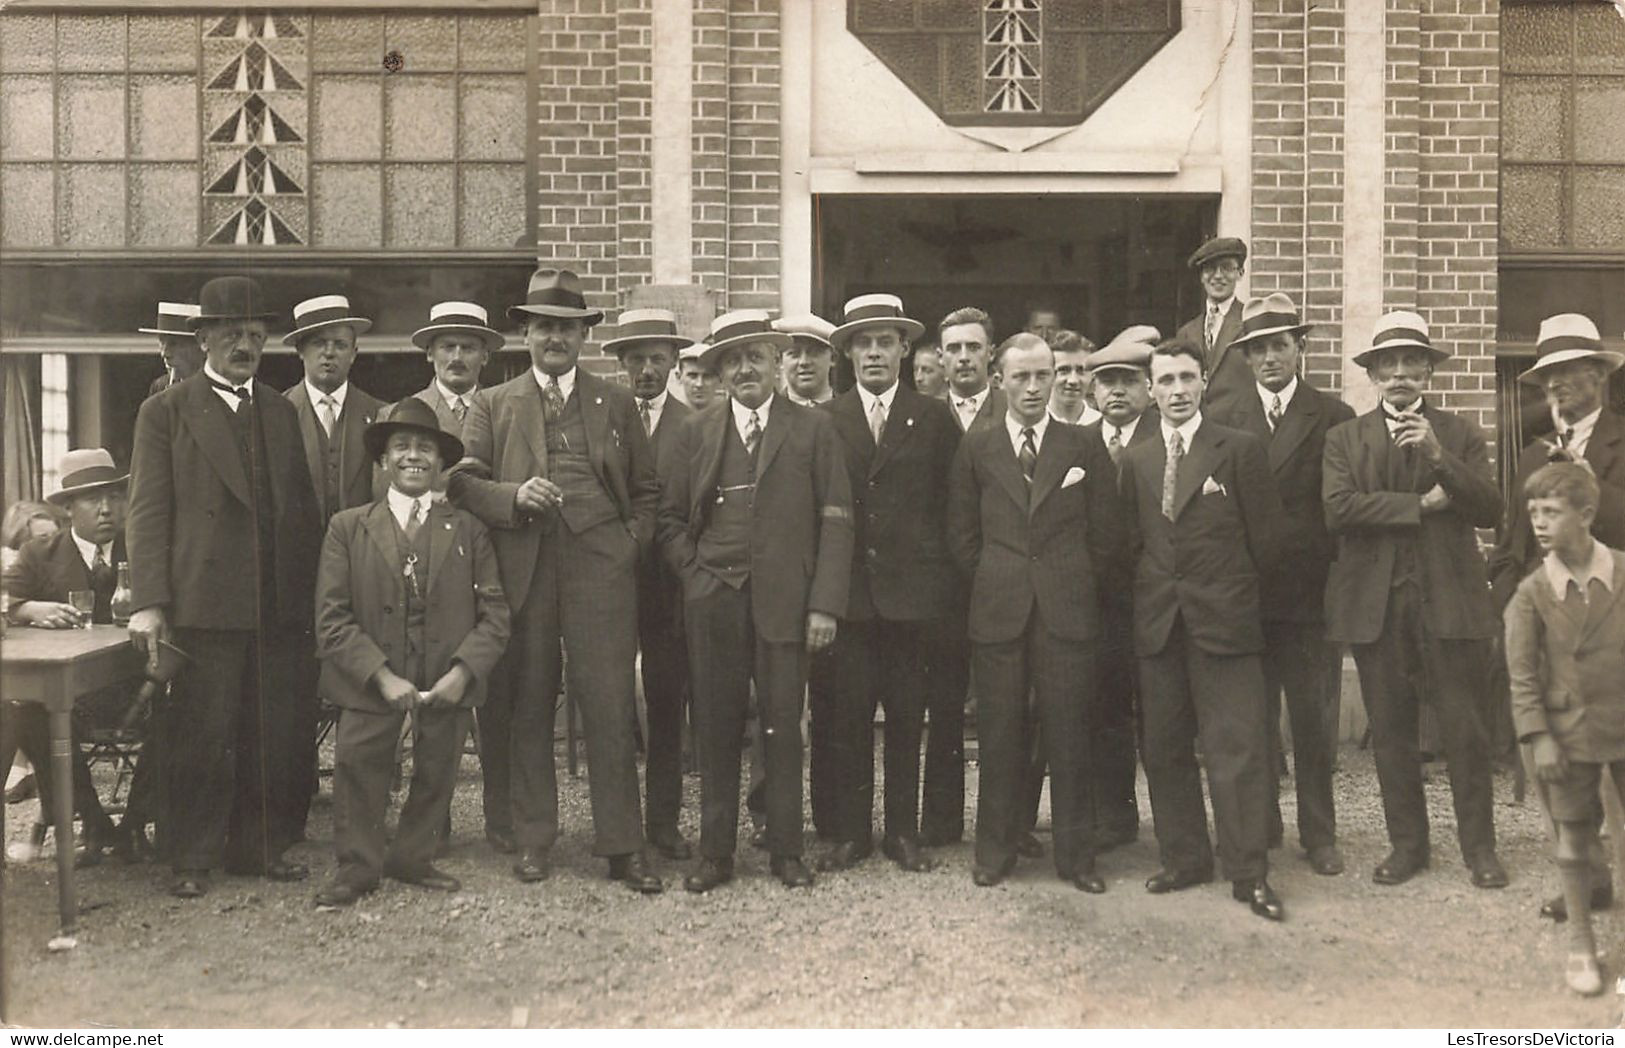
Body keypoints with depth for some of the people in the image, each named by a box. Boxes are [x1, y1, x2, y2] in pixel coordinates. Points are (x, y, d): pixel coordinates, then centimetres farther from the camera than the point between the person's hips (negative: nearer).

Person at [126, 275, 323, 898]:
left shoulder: (281, 413, 16)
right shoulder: (165, 412, 3)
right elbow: (148, 512, -3)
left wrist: (312, 594, 9)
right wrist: (148, 602, -11)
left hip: (279, 607, 4)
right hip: (204, 606, -4)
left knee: (271, 738, 8)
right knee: (202, 736, 1)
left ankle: (260, 847, 21)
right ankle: (193, 860, 13)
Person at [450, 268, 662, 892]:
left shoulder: (616, 403, 16)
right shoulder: (493, 405, 15)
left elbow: (646, 488, 17)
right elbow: (463, 482, 8)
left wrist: (631, 540, 3)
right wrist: (512, 496, -9)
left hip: (601, 568, 0)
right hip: (522, 573, 1)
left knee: (611, 708, -4)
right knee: (526, 709, 5)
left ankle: (622, 846, 4)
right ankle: (532, 840, 17)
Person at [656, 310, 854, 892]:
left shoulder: (813, 429, 5)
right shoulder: (696, 433, 11)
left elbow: (836, 521, 0)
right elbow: (670, 518, 14)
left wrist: (825, 604, -7)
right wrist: (695, 572, 0)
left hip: (784, 600, -1)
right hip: (712, 604, 2)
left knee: (783, 728, 3)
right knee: (715, 728, 5)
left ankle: (785, 850, 16)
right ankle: (715, 853, 15)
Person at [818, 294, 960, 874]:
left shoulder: (934, 418, 6)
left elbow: (951, 503, 5)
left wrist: (945, 583, -1)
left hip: (913, 592, 0)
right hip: (848, 593, 0)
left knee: (907, 718, 7)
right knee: (848, 717, 3)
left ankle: (903, 832, 18)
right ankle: (849, 832, 14)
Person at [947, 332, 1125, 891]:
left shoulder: (1084, 448, 6)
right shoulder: (976, 447, 7)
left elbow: (1108, 536, 7)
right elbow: (962, 534, 9)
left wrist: (1080, 589, 4)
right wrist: (994, 583, 4)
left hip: (1067, 613, 0)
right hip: (999, 613, 0)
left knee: (1068, 736, 4)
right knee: (999, 737, 5)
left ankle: (1074, 854, 16)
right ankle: (995, 850, 18)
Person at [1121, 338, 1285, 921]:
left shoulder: (1240, 450, -1)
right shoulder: (1136, 461, 12)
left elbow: (1264, 537, 0)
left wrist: (1229, 589, 6)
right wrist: (1155, 591, 6)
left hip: (1223, 621, -4)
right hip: (1158, 624, 4)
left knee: (1238, 748, -4)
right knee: (1164, 750, 9)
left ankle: (1249, 874, 4)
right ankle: (1185, 860, 21)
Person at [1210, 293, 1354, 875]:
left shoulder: (1333, 418, 1)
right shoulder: (1226, 421, 7)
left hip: (1311, 592, -1)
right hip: (1246, 593, 2)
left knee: (1315, 718, 6)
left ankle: (1318, 834, 19)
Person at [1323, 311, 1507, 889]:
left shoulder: (1460, 433, 9)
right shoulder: (1345, 438, 7)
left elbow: (1489, 509, -4)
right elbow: (1338, 509, -10)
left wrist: (1438, 455, -15)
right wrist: (1421, 504, -10)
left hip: (1450, 601, 0)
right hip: (1376, 604, 1)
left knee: (1467, 732, 3)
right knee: (1390, 733, 8)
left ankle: (1479, 846, 18)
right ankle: (1407, 844, 21)